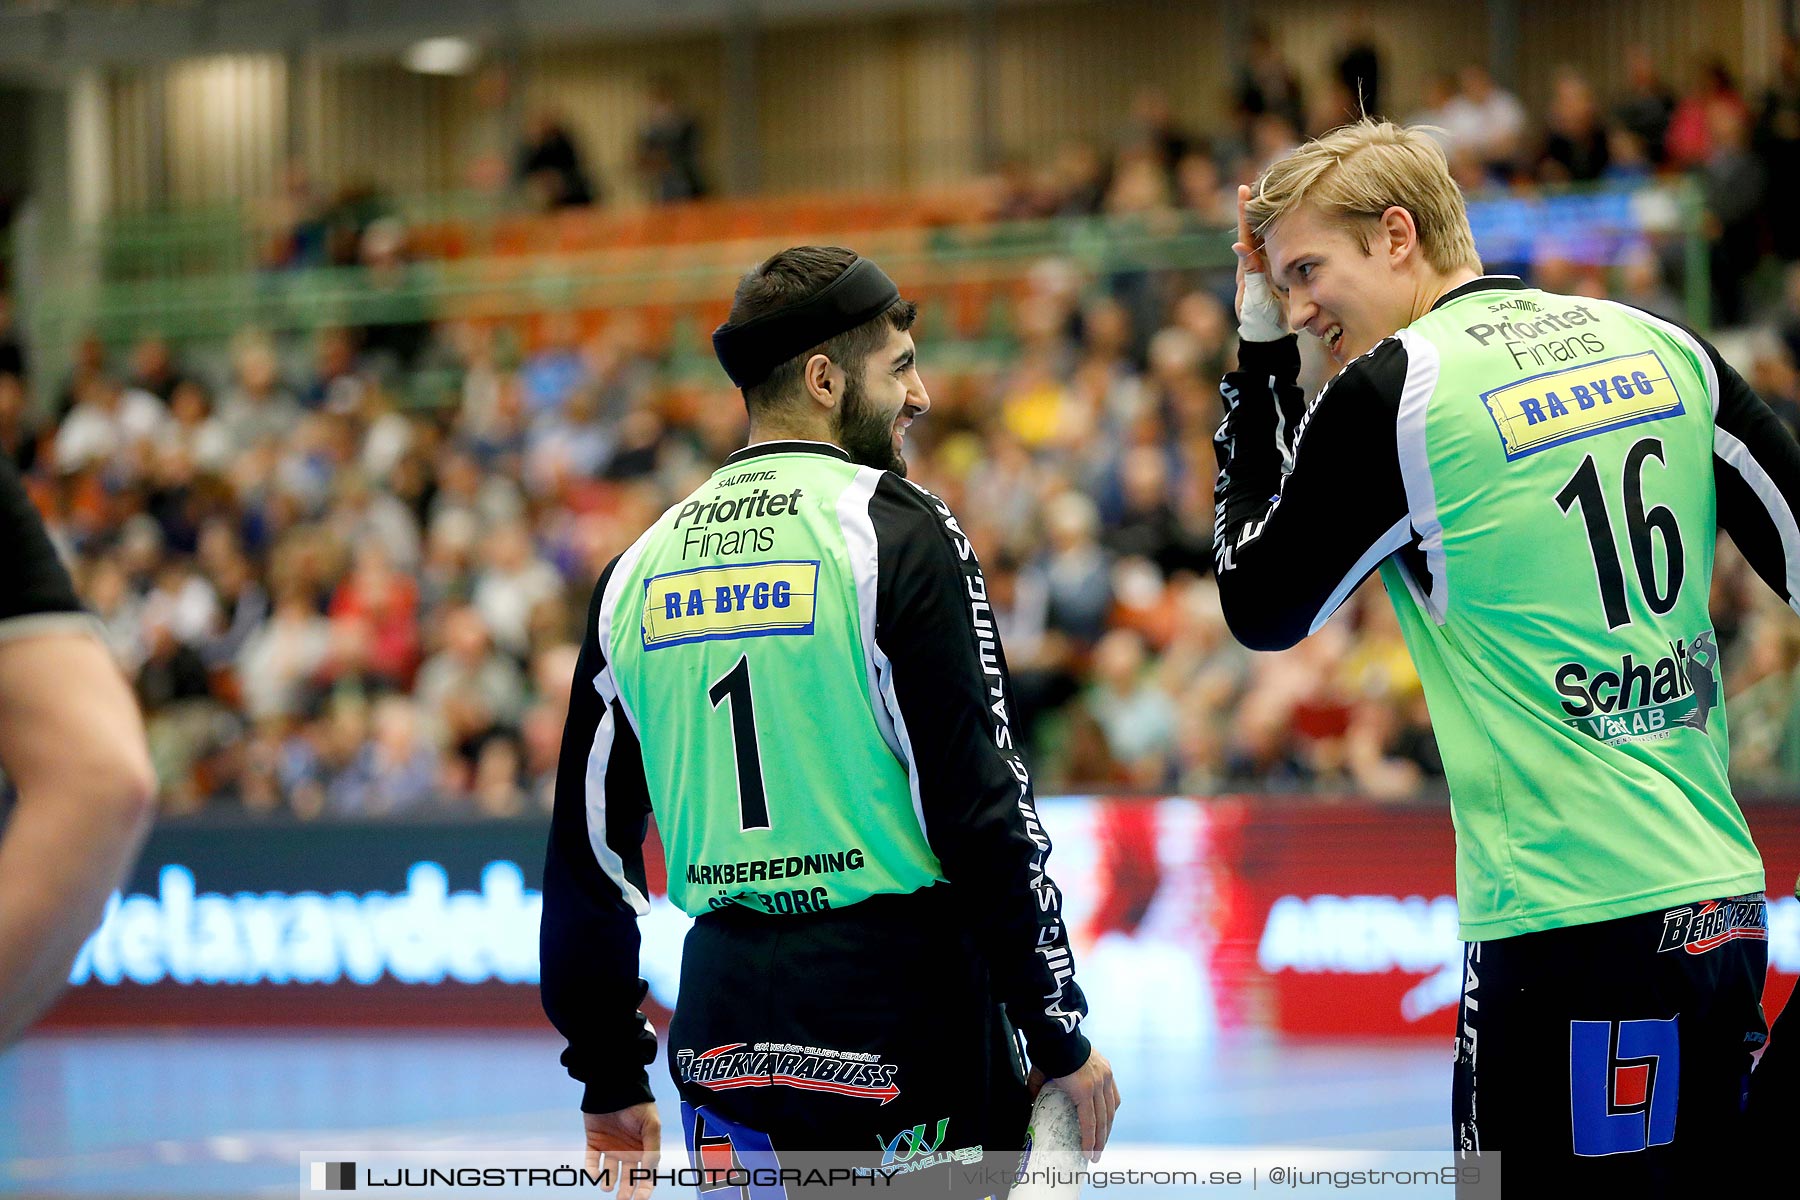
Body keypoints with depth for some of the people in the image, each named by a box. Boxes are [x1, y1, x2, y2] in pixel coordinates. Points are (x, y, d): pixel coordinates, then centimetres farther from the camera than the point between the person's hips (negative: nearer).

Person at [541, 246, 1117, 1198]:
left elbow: (590, 848, 13)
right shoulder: (896, 530, -8)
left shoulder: (639, 569, 10)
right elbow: (980, 807, -13)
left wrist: (611, 1078, 22)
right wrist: (1060, 1038, -6)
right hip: (901, 1008, -5)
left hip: (726, 1021, 6)